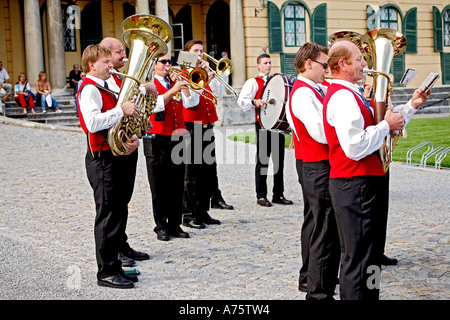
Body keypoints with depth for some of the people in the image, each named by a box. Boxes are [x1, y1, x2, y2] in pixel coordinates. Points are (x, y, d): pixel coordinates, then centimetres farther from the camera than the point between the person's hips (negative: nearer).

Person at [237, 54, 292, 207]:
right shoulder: (253, 82, 3)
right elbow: (241, 101, -10)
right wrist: (254, 102, -27)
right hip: (263, 124, -5)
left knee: (279, 160, 7)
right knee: (262, 160, -3)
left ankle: (278, 194, 14)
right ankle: (261, 196, 1)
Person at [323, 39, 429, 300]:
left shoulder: (350, 95, 17)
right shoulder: (342, 97, -18)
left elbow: (372, 128, 24)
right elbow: (355, 147, -28)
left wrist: (411, 106, 16)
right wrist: (386, 125, -15)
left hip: (363, 182, 11)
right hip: (354, 184, -11)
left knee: (371, 251, 18)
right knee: (358, 255, -6)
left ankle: (369, 294, 29)